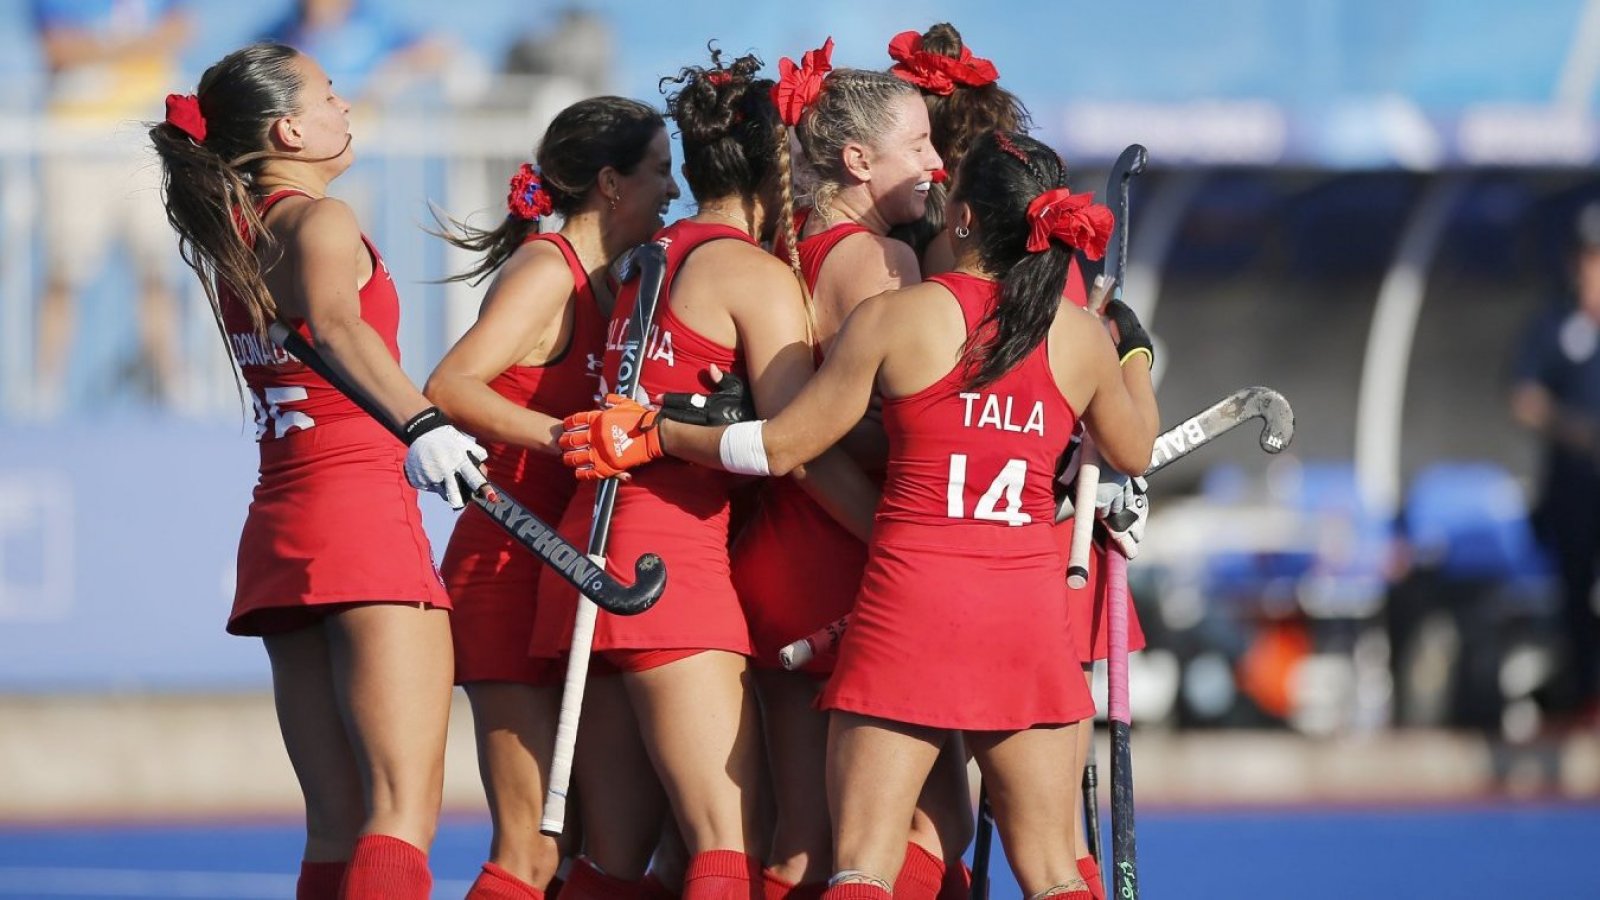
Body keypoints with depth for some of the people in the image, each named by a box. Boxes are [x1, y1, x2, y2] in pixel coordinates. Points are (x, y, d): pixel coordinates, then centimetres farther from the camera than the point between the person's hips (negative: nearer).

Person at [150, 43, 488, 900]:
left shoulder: (233, 235, 15)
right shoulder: (317, 221, -9)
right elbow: (336, 325, -31)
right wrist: (421, 424, -45)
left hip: (279, 532, 8)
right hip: (363, 516, -8)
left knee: (340, 829, 7)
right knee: (402, 820, -15)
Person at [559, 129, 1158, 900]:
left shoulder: (894, 318, -4)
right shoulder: (1085, 337, 4)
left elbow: (781, 448, -1)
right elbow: (1134, 453, 23)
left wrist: (651, 436, 12)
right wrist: (1134, 356, 42)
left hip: (912, 591, -3)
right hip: (1029, 604, 3)